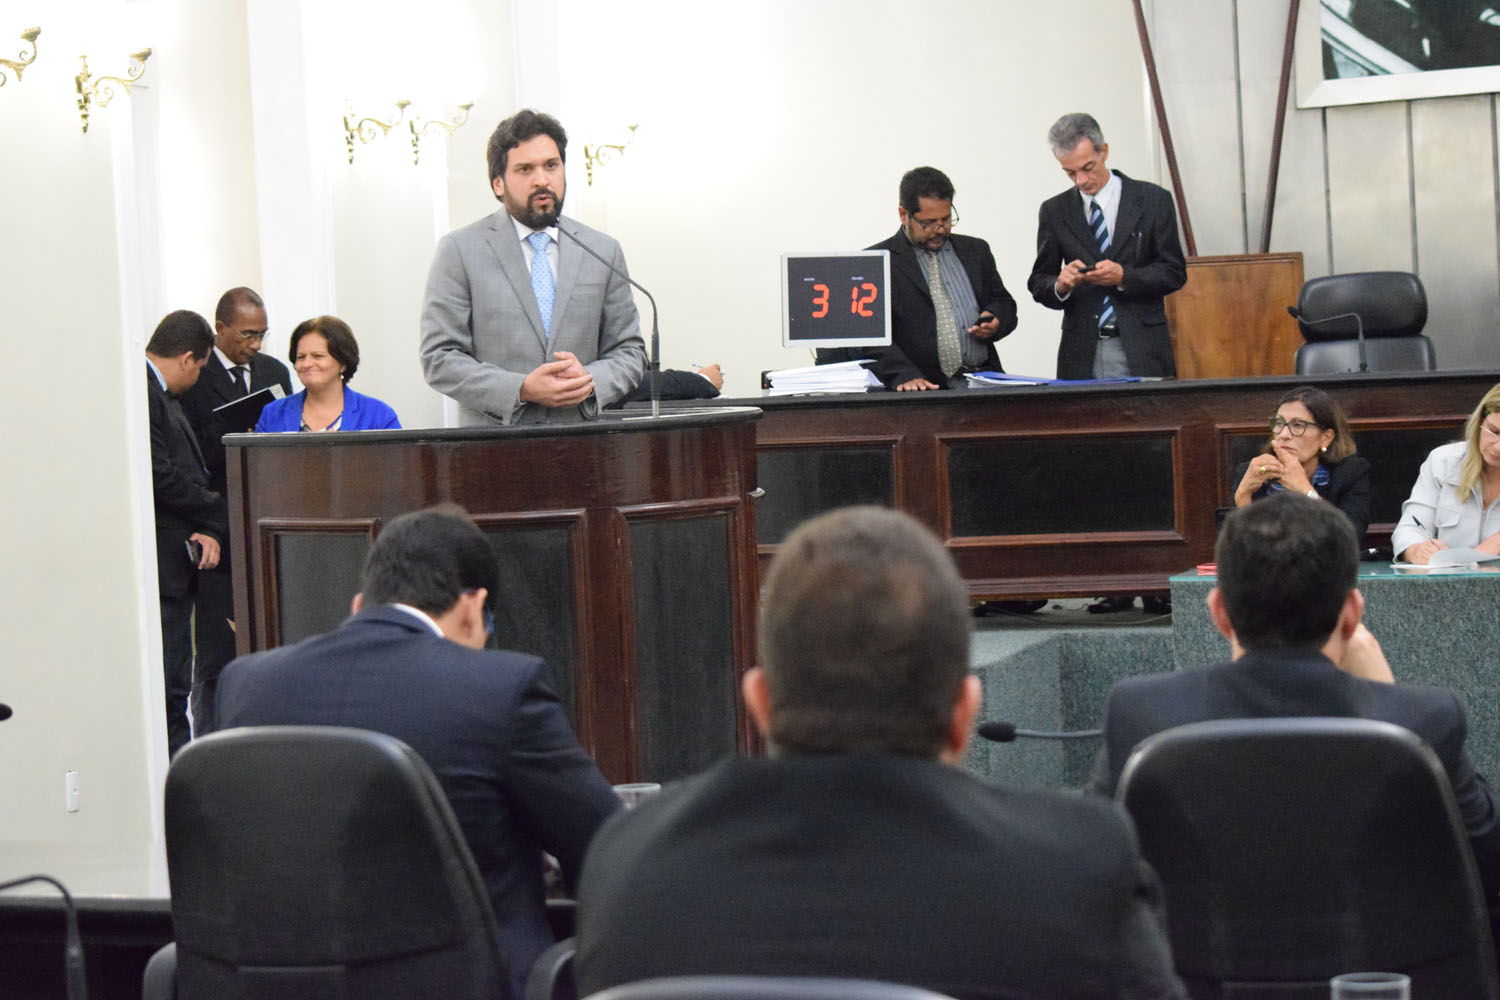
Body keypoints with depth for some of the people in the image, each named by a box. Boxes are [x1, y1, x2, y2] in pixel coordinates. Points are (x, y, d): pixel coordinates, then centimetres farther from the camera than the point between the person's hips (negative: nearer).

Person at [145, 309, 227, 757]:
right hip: (160, 567, -10)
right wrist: (221, 518, -6)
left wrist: (208, 530, 0)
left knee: (173, 684, 11)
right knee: (167, 686, -9)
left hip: (177, 560, 10)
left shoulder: (161, 395, 18)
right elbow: (161, 477, -19)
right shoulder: (139, 393, -14)